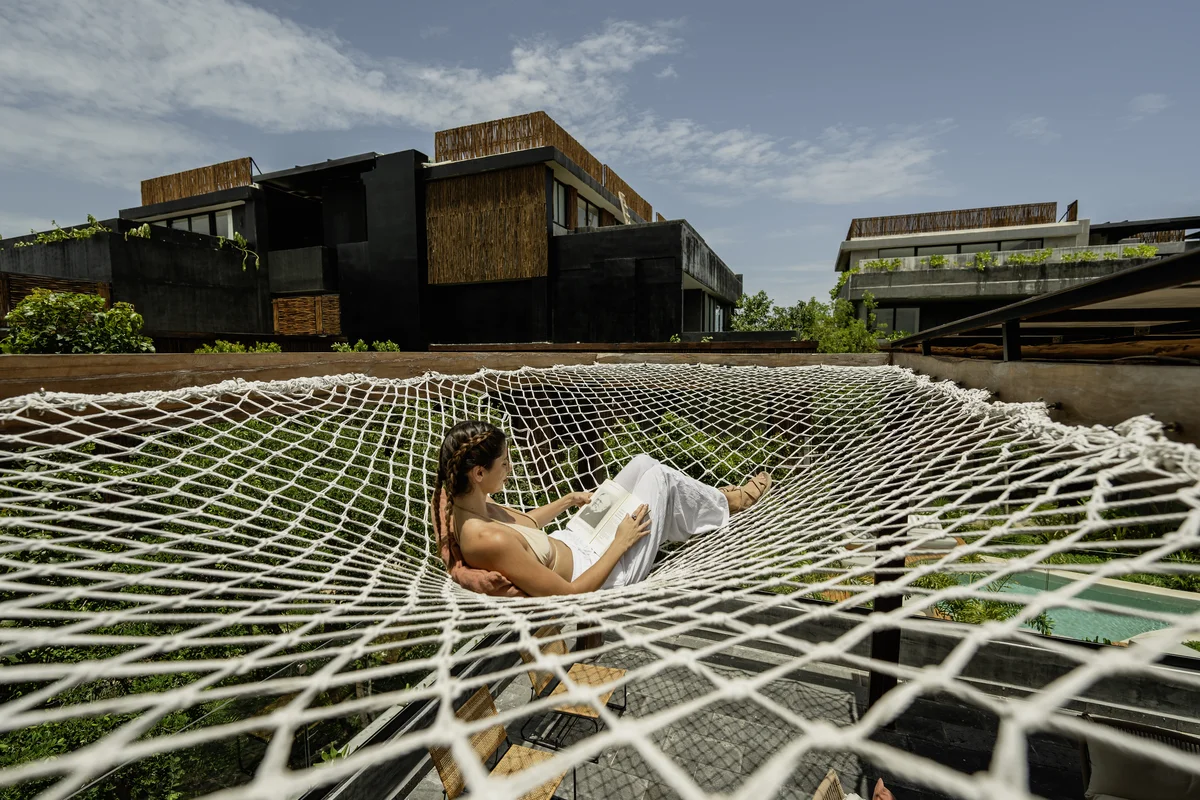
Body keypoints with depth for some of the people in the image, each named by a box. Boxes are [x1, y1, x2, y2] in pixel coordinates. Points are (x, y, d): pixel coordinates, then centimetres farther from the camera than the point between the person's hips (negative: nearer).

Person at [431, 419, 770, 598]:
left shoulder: (464, 504, -10)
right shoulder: (488, 539, -36)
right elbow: (570, 594, -27)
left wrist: (570, 499, 7)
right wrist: (621, 543, -18)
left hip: (573, 542, 8)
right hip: (596, 570, -8)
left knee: (644, 462, 6)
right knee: (659, 476, -2)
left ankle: (708, 499, 33)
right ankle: (726, 505, 29)